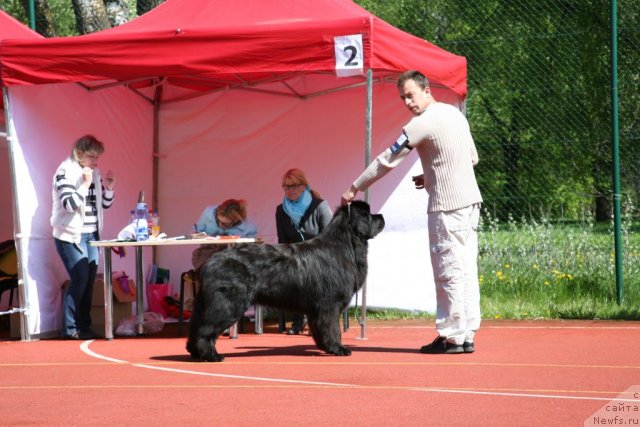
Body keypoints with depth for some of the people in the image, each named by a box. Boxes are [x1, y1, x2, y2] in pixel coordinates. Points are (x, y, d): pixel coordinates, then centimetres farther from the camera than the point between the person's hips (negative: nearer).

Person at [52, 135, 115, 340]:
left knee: (89, 281, 3)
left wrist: (109, 186, -2)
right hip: (71, 235, -7)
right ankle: (69, 329, -6)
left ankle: (84, 326, 9)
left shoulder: (94, 173, 10)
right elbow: (69, 204, -20)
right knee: (80, 279, -13)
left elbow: (105, 203, 15)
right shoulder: (65, 172, -10)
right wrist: (85, 184, -20)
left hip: (91, 234, 7)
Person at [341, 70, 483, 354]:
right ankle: (467, 335, 11)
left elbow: (387, 161, -9)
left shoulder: (423, 123, -13)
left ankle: (452, 337, -3)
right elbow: (472, 158, 21)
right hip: (470, 201, 9)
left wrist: (354, 189, -1)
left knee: (449, 272, -5)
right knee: (465, 271, 9)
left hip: (448, 207, -9)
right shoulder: (455, 114, 12)